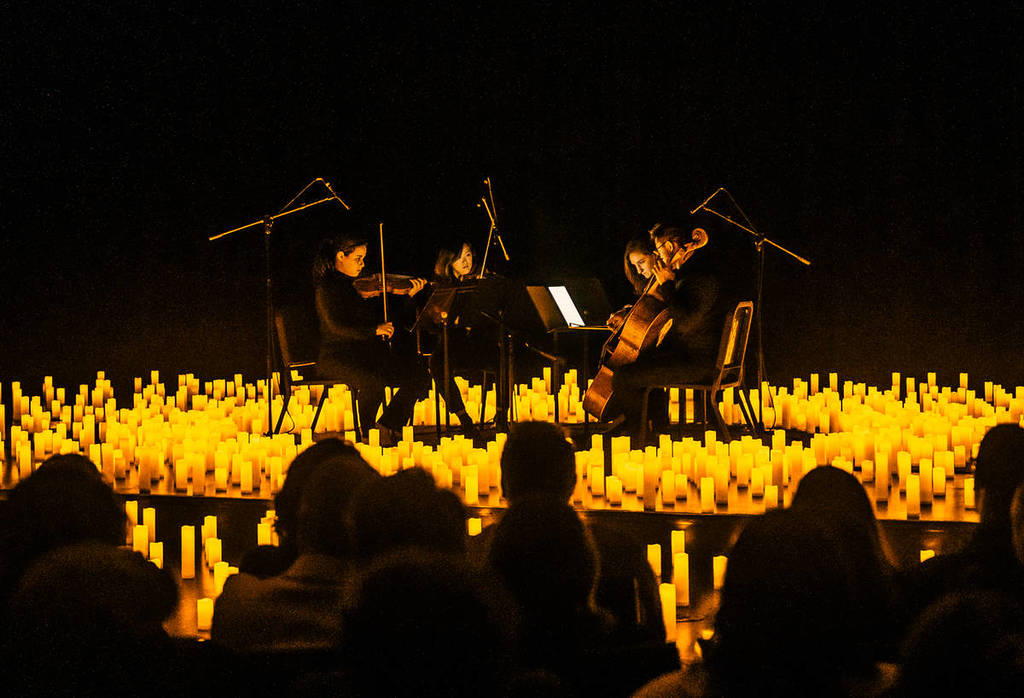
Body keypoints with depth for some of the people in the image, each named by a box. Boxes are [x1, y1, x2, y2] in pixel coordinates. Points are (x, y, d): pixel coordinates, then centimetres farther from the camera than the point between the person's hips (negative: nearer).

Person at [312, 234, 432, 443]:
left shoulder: (362, 285, 15)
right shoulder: (327, 288, -5)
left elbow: (390, 319, 16)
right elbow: (338, 326, -19)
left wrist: (409, 294, 4)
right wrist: (375, 330, -26)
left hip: (370, 354, 7)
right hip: (338, 356, -7)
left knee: (418, 376, -12)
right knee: (373, 380, -36)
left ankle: (387, 427, -6)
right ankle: (365, 433, -16)